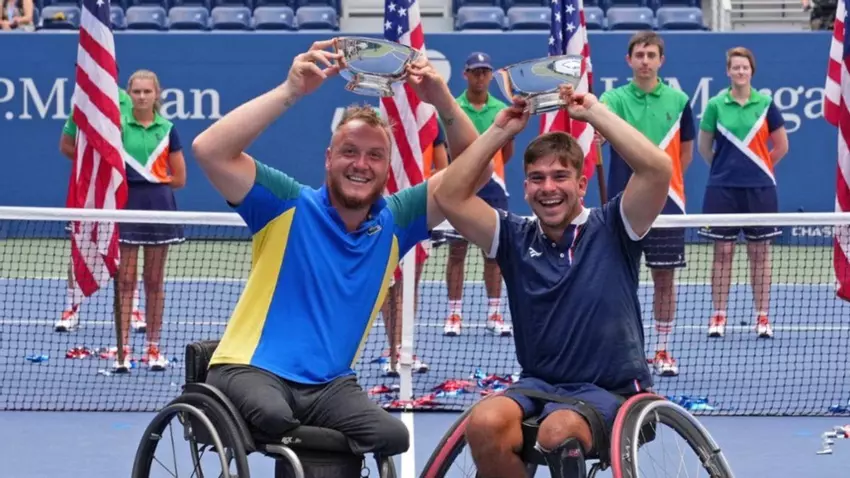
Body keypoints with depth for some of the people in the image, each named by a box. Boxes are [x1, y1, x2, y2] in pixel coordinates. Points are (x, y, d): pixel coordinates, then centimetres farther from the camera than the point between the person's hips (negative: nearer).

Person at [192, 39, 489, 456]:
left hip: (330, 386, 4)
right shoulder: (288, 206, -4)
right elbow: (209, 151, -17)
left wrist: (443, 102, -12)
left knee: (393, 436, -26)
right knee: (272, 415, -39)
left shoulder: (393, 222, 8)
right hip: (250, 369, -4)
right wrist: (291, 91, -23)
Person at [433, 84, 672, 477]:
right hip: (538, 384, 3)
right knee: (483, 423, -30)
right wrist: (500, 131, -2)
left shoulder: (609, 230, -1)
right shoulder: (516, 238, 7)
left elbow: (658, 169, -16)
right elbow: (449, 197, -2)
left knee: (558, 432, -37)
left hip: (609, 391, -3)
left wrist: (594, 113, -12)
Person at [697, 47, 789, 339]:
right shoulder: (716, 105, 1)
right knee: (722, 251, 2)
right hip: (723, 188, 0)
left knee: (759, 253, 4)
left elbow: (781, 146, 10)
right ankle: (718, 316, 8)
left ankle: (762, 318, 8)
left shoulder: (765, 104, 1)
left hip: (759, 188, 0)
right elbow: (704, 146, 11)